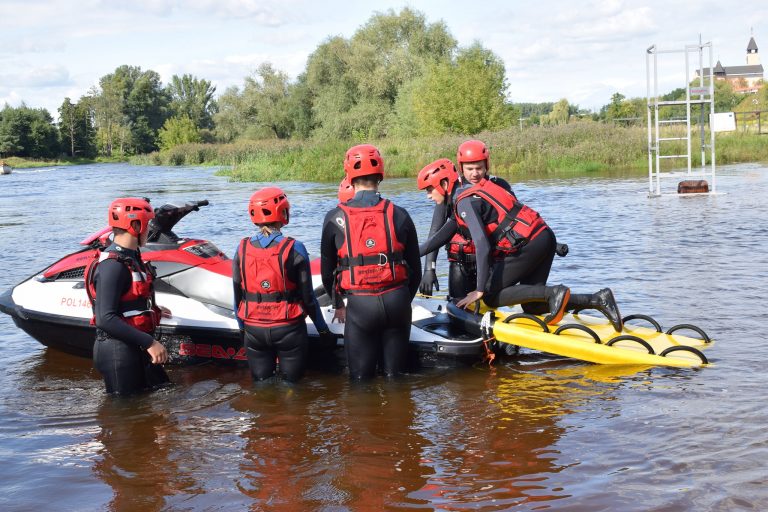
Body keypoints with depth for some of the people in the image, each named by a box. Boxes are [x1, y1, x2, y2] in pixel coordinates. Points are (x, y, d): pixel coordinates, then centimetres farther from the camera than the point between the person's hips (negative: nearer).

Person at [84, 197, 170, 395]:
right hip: (119, 351, -10)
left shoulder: (132, 257, 11)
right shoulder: (112, 265, -20)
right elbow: (105, 319, -26)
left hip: (137, 348, 10)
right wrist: (149, 342, -26)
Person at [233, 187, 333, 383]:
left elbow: (237, 295, 5)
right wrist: (323, 330, 6)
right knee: (292, 384, 11)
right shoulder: (295, 249, -11)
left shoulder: (242, 249, -2)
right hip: (288, 328, -2)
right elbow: (308, 297, -7)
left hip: (253, 330, 3)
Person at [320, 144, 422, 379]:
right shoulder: (399, 215, 1)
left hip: (358, 304, -1)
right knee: (394, 374, 14)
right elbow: (415, 269, 8)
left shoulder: (335, 218, -2)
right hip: (396, 300, 2)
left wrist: (339, 304, 21)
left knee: (361, 377, 10)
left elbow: (327, 269, 7)